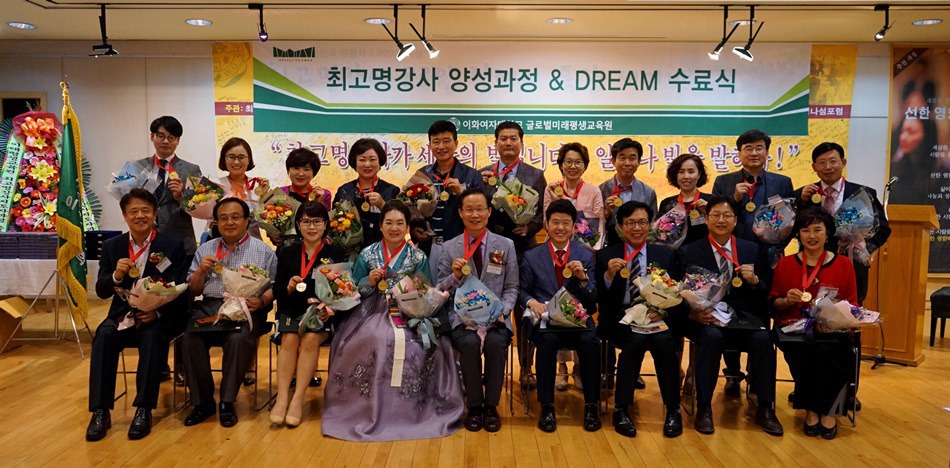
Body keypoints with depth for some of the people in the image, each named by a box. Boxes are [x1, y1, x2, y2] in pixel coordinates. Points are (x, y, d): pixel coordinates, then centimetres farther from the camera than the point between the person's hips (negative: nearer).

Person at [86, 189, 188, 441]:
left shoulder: (173, 246, 0)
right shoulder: (112, 246, 9)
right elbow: (101, 292, 5)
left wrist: (158, 312, -19)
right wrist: (116, 275, -17)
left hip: (159, 317, -3)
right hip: (122, 316, 3)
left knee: (153, 338, -33)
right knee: (103, 336, -27)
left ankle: (144, 411, -26)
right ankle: (100, 411, -22)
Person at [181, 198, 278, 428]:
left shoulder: (263, 251, 11)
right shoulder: (205, 249, 21)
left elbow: (273, 288, 6)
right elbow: (193, 290, 18)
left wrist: (261, 301, -15)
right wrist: (201, 270, -1)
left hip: (246, 309, -3)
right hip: (209, 308, 3)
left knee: (239, 340, -34)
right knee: (189, 340, -26)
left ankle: (227, 402, -17)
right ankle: (202, 402, -11)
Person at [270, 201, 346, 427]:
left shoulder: (336, 253, 7)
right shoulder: (287, 254, 14)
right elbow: (277, 292, 10)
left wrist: (330, 308, -18)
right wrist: (289, 288, -12)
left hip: (324, 315, -2)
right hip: (292, 312, 2)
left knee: (311, 339, -30)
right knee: (289, 339, -28)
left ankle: (298, 399, -28)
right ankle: (282, 398, -29)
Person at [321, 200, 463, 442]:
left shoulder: (418, 257, 8)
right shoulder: (367, 255, 9)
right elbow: (354, 292, 10)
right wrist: (369, 282, -8)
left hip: (408, 314, 0)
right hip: (374, 313, 0)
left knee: (407, 343, -31)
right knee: (375, 339, -32)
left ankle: (407, 407, -10)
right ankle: (372, 406, -13)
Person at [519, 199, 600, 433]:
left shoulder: (586, 256, 13)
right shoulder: (532, 257, 12)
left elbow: (593, 300, 8)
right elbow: (521, 290, 10)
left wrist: (583, 278, -11)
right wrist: (531, 301, -13)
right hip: (545, 320, -1)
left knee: (590, 341, -31)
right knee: (548, 340, -34)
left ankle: (591, 406, -16)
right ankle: (547, 407, -21)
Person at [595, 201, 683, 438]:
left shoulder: (665, 255, 14)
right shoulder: (606, 256, 9)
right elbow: (600, 300, 3)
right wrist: (609, 274, -15)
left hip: (655, 318, 1)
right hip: (620, 319, -1)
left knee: (663, 340, -31)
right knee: (636, 338, -32)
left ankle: (673, 410, -12)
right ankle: (621, 409, -16)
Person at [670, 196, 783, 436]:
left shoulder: (751, 250, 14)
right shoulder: (689, 252, 7)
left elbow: (764, 296, 14)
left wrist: (754, 281, -8)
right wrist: (692, 315, -18)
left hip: (741, 318, 2)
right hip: (705, 319, -2)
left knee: (763, 339, -28)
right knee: (712, 337, -34)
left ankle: (765, 409, -11)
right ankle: (703, 408, -20)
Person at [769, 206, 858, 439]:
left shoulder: (843, 264, 12)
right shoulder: (785, 264, 12)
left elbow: (853, 304, 11)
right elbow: (773, 303, 12)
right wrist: (787, 301, -10)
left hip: (832, 331, 0)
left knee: (827, 352, -33)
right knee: (802, 355, -32)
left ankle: (827, 411, -7)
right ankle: (811, 410, -6)